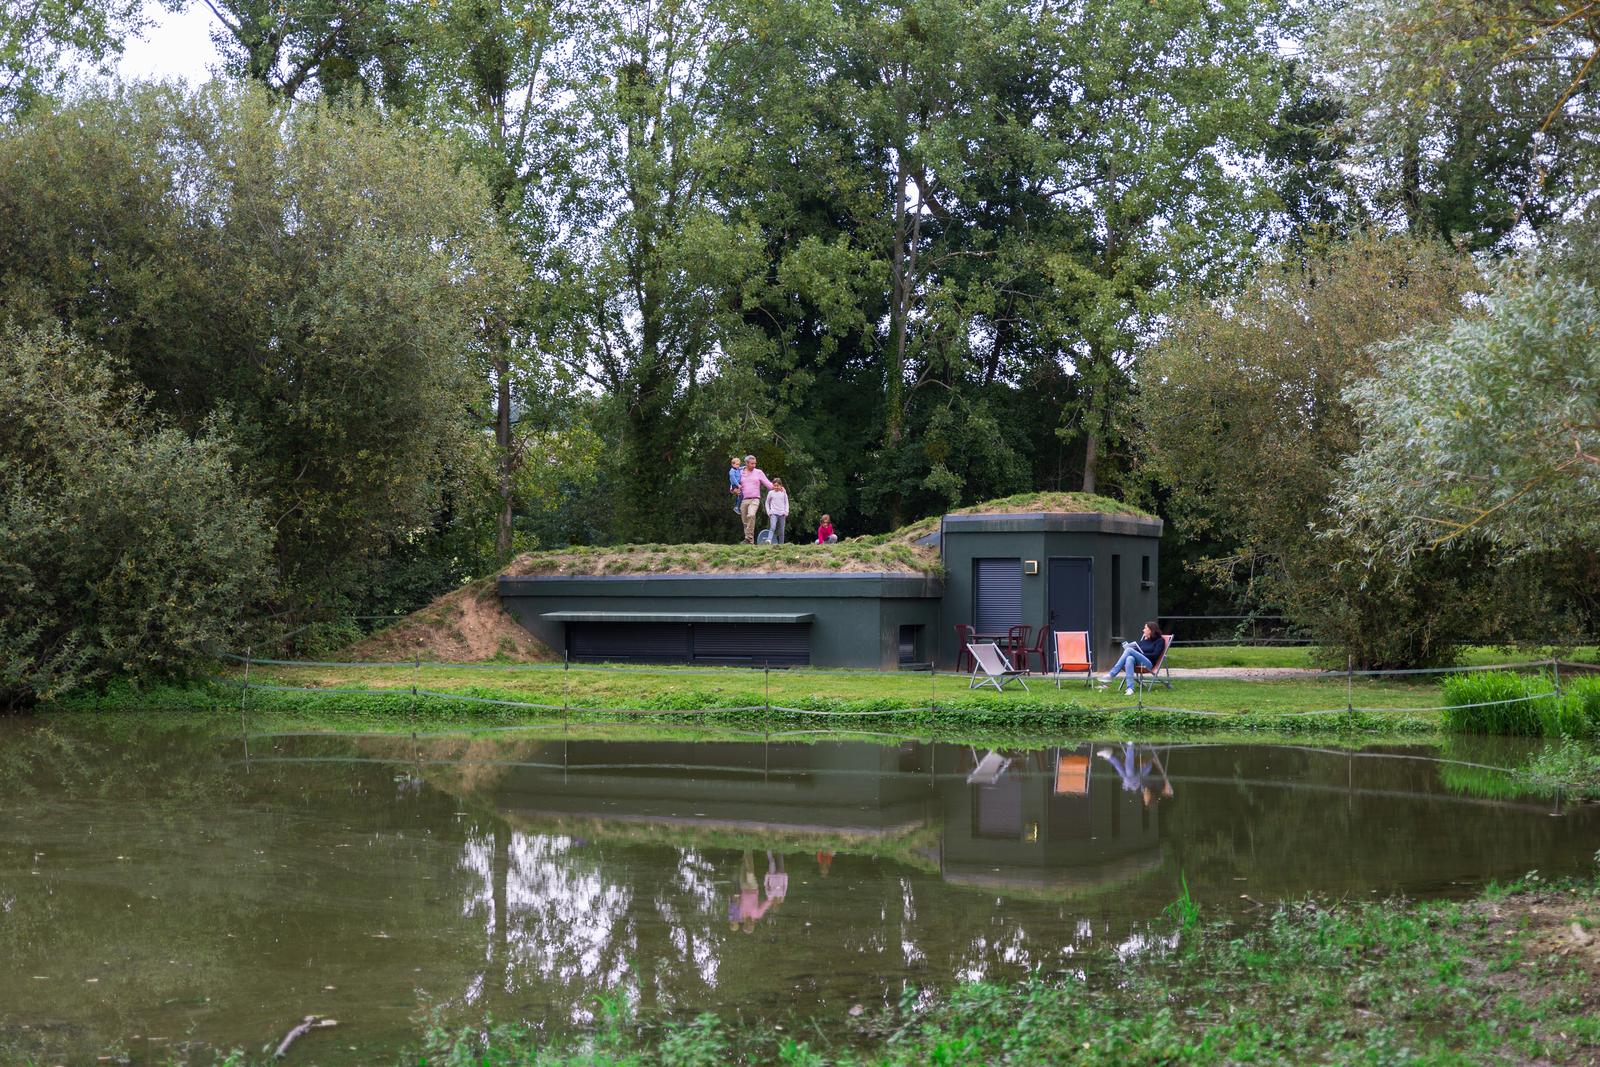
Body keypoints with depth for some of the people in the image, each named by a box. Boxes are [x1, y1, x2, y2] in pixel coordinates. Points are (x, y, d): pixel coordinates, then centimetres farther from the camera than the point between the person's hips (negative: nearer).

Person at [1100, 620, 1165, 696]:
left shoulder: (1159, 641, 8)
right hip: (1137, 662, 5)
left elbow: (1155, 655, -4)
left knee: (1129, 650, -28)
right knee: (1129, 659, -34)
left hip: (1148, 663, -5)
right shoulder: (1143, 637, 26)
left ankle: (1111, 674, -34)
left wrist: (1141, 654, -11)